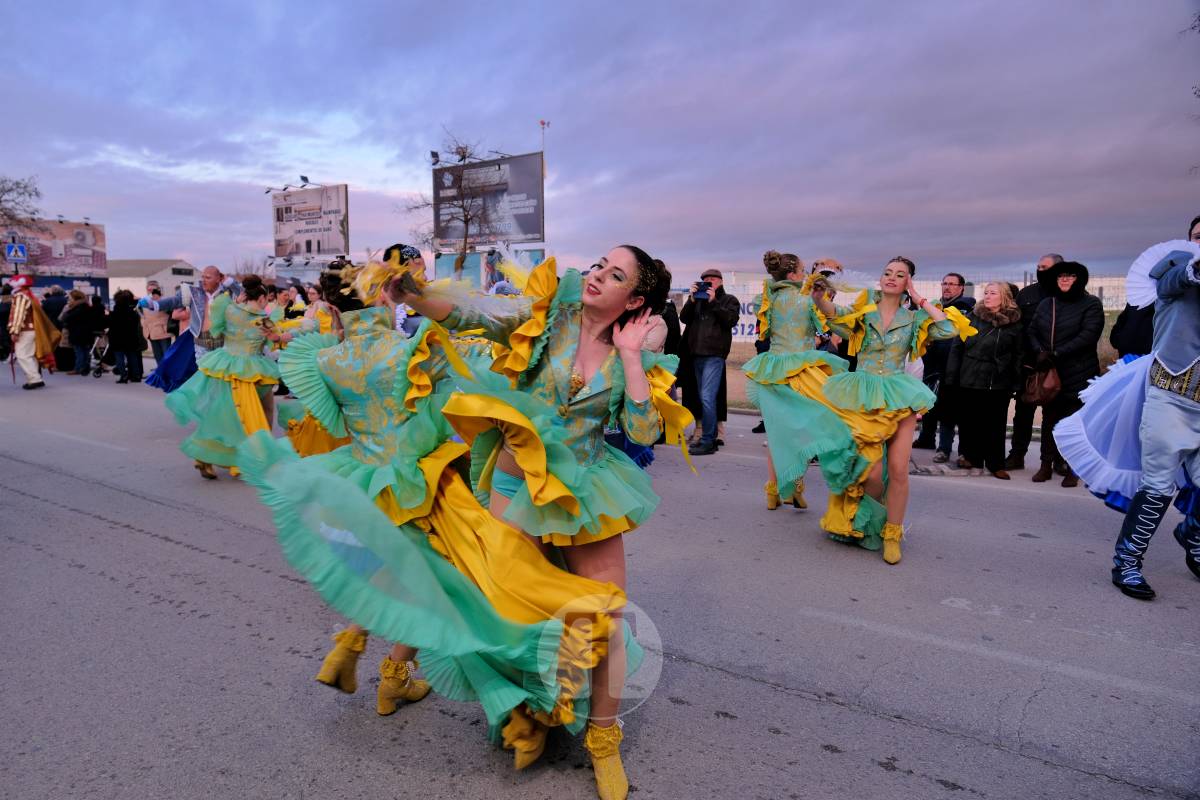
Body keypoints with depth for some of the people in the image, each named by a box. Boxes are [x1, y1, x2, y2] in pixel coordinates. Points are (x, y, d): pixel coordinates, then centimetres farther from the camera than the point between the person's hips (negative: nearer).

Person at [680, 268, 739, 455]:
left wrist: (713, 301, -11)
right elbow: (684, 318, 7)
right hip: (697, 353, 6)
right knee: (705, 399, 9)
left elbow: (731, 320, -9)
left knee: (707, 397, -15)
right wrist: (692, 300, -5)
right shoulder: (698, 298, 19)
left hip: (714, 355, -6)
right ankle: (712, 437, 17)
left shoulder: (729, 299, 8)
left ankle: (707, 441, -11)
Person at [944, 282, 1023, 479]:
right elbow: (956, 348, 2)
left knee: (996, 425, 4)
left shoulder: (1013, 323, 2)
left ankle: (996, 464, 14)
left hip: (998, 384, -1)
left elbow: (1017, 356, 3)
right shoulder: (971, 317, 3)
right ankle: (971, 457, 22)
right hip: (968, 381, 1)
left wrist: (1015, 383, -2)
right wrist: (951, 377, -3)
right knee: (969, 422, 7)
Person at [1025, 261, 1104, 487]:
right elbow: (1031, 331, 8)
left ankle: (1072, 469, 7)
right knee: (1049, 418, 10)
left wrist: (1056, 354, -19)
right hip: (1048, 374, 4)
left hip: (1078, 375, -4)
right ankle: (1047, 464, 18)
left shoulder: (1091, 304, -2)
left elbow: (1088, 336, -13)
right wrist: (1039, 352, -11)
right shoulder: (1046, 304, 13)